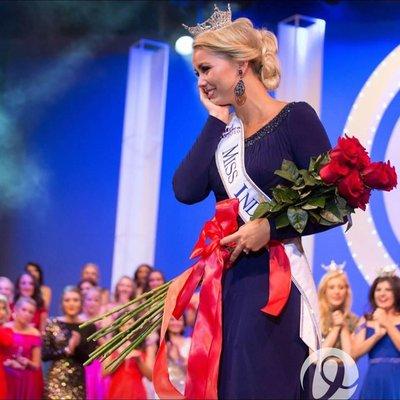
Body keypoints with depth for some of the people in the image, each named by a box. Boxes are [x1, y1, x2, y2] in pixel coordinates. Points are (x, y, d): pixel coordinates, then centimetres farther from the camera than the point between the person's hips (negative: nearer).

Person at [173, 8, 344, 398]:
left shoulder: (295, 118, -5)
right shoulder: (221, 131, 12)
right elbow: (186, 190, -6)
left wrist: (271, 228, -17)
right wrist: (216, 119, 1)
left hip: (275, 280, -6)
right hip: (225, 280, 6)